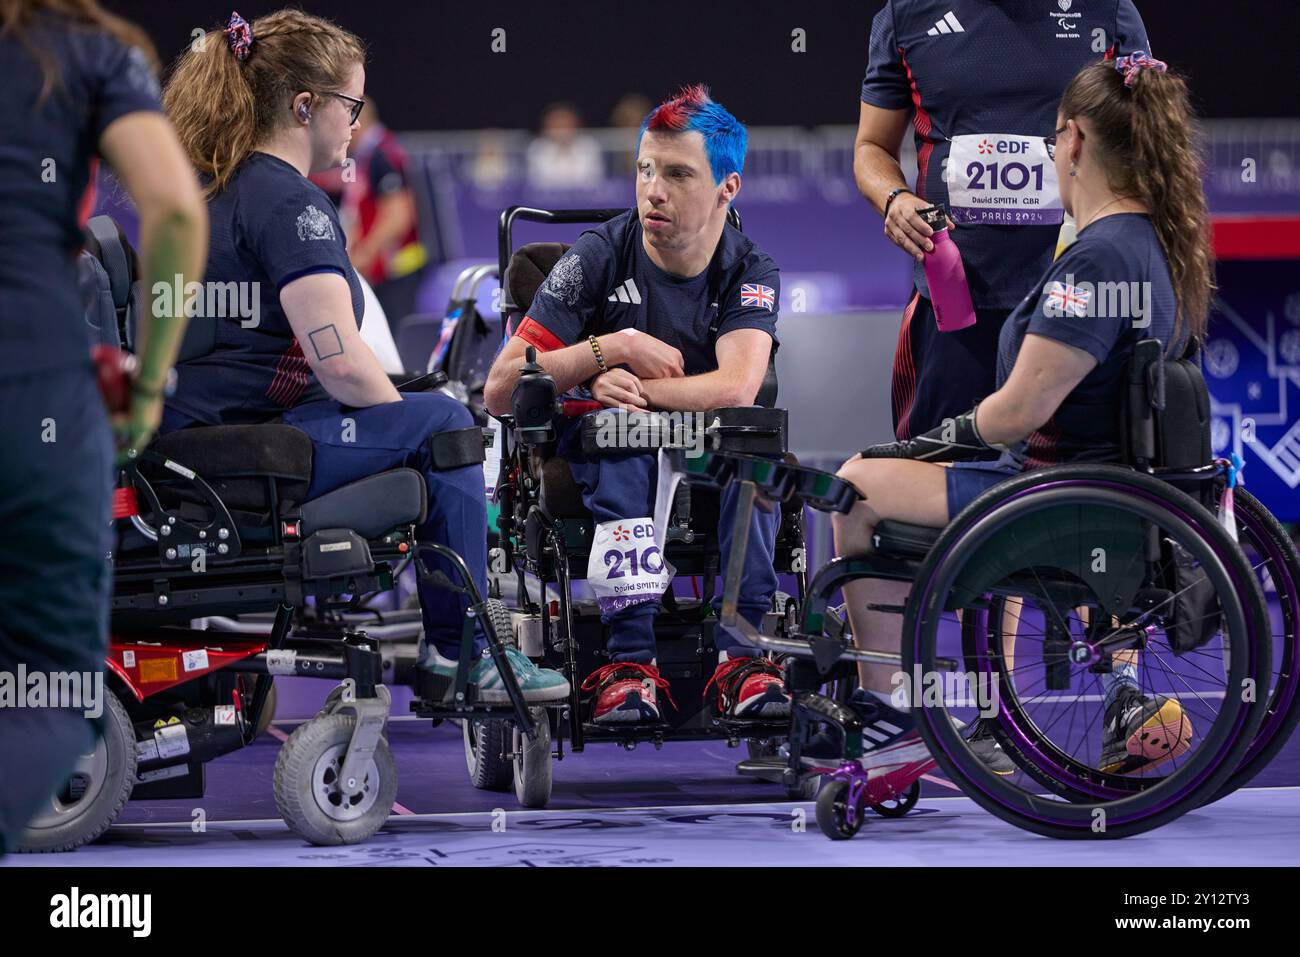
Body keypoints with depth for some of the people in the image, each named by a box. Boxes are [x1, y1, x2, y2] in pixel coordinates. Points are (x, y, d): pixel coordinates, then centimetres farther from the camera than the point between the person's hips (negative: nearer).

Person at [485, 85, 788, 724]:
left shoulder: (749, 273, -1)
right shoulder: (598, 258, -5)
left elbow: (735, 390, -21)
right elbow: (501, 390, -11)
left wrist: (634, 390, -25)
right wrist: (613, 348, -18)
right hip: (602, 467, -1)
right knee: (618, 439, -34)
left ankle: (739, 653, -31)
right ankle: (630, 660, -40)